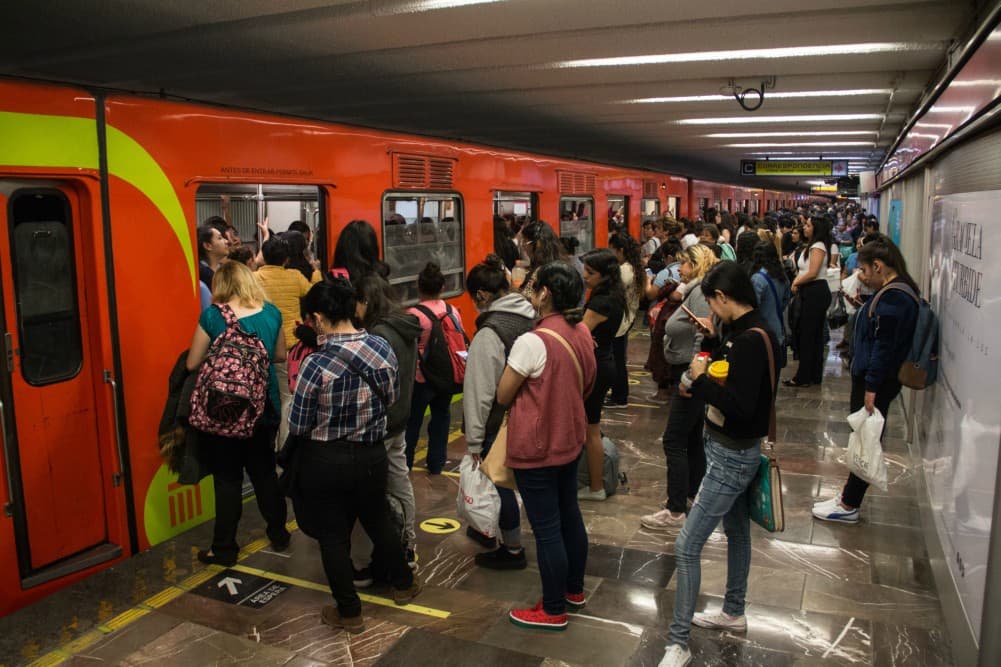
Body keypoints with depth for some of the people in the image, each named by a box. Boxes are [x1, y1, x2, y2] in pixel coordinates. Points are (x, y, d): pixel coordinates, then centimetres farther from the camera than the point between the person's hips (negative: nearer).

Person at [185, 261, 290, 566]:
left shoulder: (211, 317, -13)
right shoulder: (271, 313, -3)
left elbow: (192, 364, -7)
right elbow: (279, 355, 9)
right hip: (264, 406, 4)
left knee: (228, 478, 8)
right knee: (264, 471, 19)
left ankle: (224, 548, 17)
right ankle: (279, 534, 31)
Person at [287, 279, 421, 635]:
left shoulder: (316, 363, -23)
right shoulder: (383, 349, -10)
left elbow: (298, 426, -15)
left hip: (325, 462, -4)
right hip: (372, 455, 5)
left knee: (333, 536, 14)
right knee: (378, 521, 26)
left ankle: (349, 612, 28)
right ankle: (404, 584, 44)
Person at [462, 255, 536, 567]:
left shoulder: (489, 333, -22)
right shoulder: (530, 318, 2)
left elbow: (480, 391, -20)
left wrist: (474, 440, -14)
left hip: (500, 423, -8)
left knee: (500, 482, 8)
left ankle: (513, 550, 23)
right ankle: (488, 530, 43)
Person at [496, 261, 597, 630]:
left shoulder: (533, 342, -25)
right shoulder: (582, 333, -1)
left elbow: (502, 396, -14)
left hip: (536, 447, -8)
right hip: (569, 438, 8)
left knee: (546, 529, 5)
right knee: (569, 516, 21)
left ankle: (553, 611, 20)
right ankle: (574, 590, 38)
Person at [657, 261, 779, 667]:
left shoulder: (750, 340, -26)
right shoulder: (753, 331, 3)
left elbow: (740, 406, -32)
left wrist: (700, 379, -22)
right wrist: (716, 340, 8)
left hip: (731, 456, -11)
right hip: (734, 450, 11)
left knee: (687, 546, -6)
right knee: (736, 530, 24)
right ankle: (733, 613, 44)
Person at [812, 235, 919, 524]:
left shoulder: (892, 297, -22)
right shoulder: (895, 291, 11)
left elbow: (884, 346, -24)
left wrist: (871, 388, -23)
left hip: (876, 382, -10)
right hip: (869, 377, 10)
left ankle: (849, 506, 10)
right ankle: (850, 496, 32)